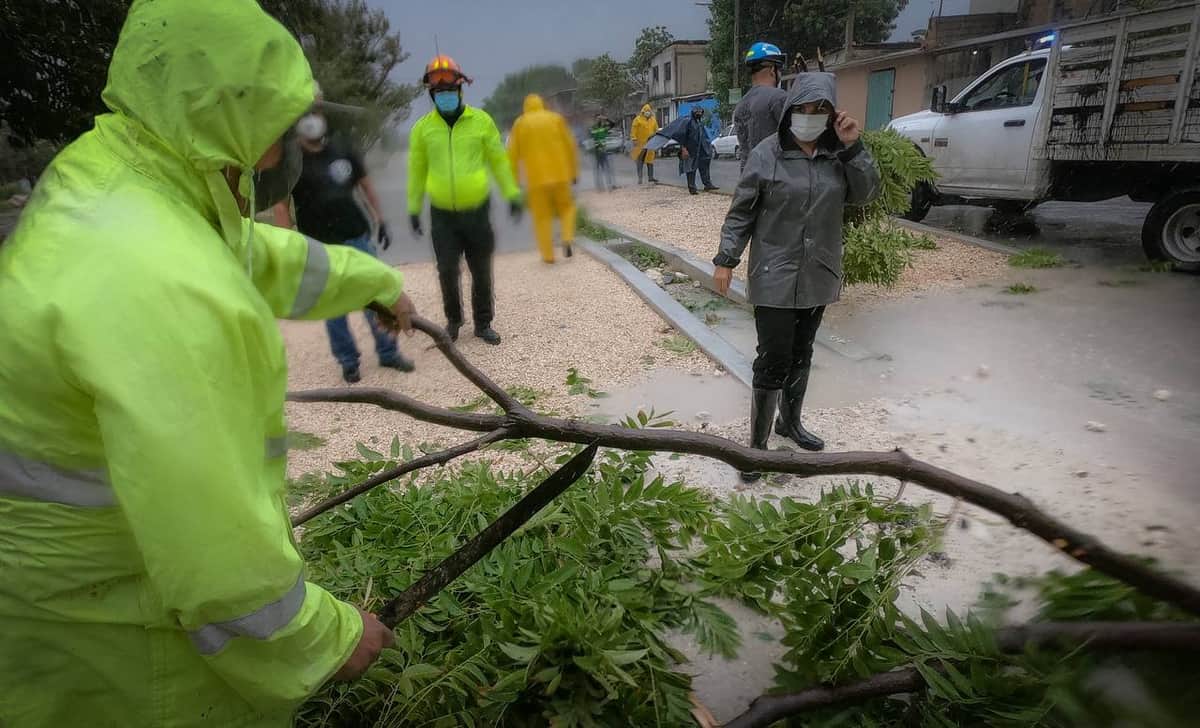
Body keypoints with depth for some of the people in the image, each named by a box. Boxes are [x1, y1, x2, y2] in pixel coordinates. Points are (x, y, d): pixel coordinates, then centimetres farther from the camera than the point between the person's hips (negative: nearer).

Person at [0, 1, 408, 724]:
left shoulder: (100, 171, -3)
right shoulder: (166, 282, -35)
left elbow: (265, 256, 13)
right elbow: (215, 548, -33)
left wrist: (376, 280, 27)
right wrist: (327, 636, -17)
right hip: (115, 618, -8)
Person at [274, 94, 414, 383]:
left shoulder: (342, 147, 4)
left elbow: (365, 184, 14)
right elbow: (281, 206, -6)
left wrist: (380, 220, 11)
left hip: (357, 236, 2)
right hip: (320, 246, -2)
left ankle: (388, 352, 13)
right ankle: (348, 361, 16)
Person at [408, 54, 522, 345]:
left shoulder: (481, 120, -1)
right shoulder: (422, 128, 0)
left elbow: (498, 160, 6)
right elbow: (417, 170, 7)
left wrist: (512, 194, 4)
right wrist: (413, 208, 9)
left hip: (477, 210, 0)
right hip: (442, 214, 0)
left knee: (481, 271, 8)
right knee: (447, 271, 1)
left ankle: (483, 323, 24)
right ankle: (453, 319, 25)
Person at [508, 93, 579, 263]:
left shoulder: (520, 123, 7)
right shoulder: (556, 119, 9)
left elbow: (513, 154, 4)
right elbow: (570, 146, 6)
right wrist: (574, 172, 13)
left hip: (536, 178, -1)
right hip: (560, 174, 1)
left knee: (542, 216, 7)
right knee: (566, 207, 17)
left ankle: (548, 254, 5)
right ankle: (567, 239, -6)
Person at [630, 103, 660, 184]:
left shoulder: (653, 120, 11)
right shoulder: (638, 119, -4)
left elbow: (656, 130, 17)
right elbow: (633, 130, -7)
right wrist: (634, 139, -14)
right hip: (640, 143, -4)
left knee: (650, 160, 8)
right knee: (640, 161, 0)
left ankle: (650, 177, 14)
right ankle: (639, 177, 4)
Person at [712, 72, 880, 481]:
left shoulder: (838, 154, 4)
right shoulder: (767, 153, -9)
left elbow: (866, 194, -2)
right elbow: (741, 212, -6)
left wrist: (853, 147, -11)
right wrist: (726, 260, -11)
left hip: (818, 276, 5)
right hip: (775, 277, -5)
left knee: (801, 355, 17)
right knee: (774, 361, -6)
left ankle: (790, 422, 36)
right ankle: (758, 444, 5)